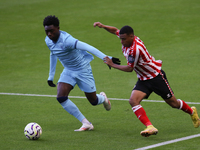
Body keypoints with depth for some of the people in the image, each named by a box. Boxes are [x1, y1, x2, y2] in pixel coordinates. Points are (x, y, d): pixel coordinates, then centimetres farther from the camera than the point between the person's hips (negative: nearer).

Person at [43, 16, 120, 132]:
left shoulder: (66, 40, -30)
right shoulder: (48, 41, -6)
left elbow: (88, 48, -33)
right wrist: (51, 77, 19)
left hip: (82, 69, -6)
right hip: (68, 71, 7)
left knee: (93, 101, 2)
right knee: (61, 97, -15)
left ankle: (103, 98, 44)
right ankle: (86, 124, -6)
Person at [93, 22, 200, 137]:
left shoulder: (135, 49, -32)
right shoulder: (127, 38, -8)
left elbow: (129, 69, -21)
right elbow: (115, 30, 13)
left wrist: (112, 65, -14)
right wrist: (103, 26, -4)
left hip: (156, 76, -8)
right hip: (143, 79, 8)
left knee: (173, 103, 7)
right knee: (133, 101, -18)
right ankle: (150, 127, -24)